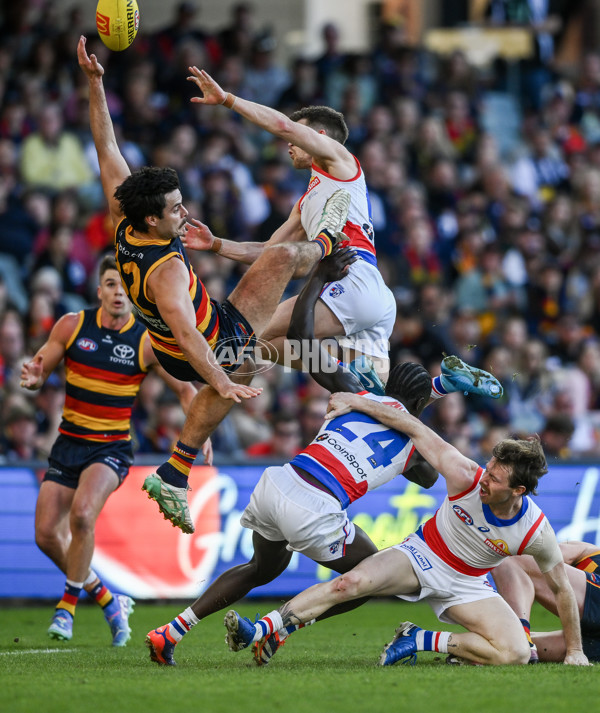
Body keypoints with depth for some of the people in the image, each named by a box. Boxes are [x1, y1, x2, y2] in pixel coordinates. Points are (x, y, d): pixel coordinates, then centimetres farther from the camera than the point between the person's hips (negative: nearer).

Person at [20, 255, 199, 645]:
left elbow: (185, 386, 2)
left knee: (81, 514, -29)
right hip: (69, 443, 3)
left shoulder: (148, 342, -8)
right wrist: (33, 379, -19)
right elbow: (39, 371, 5)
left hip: (112, 448, -3)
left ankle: (69, 603, -10)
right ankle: (106, 599, 17)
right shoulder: (72, 325, -3)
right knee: (47, 534, -4)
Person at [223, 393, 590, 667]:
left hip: (467, 584, 1)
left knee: (516, 653, -23)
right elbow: (415, 428, -18)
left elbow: (562, 589, -8)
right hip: (422, 555, -1)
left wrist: (574, 649, -2)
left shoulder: (537, 533, -24)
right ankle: (257, 631, -28)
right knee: (352, 582, -27)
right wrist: (357, 403, -15)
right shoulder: (467, 478, -25)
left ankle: (423, 641, -9)